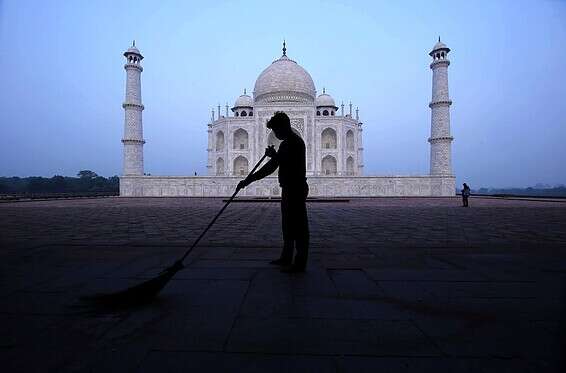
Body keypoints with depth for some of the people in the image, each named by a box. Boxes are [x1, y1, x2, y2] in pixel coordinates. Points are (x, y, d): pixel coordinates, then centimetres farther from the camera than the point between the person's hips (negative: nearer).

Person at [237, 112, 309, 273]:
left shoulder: (295, 142, -13)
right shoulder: (286, 143, 17)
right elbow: (271, 166, 18)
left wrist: (274, 155, -11)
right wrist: (248, 179, 13)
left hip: (296, 190, -10)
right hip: (289, 189, 10)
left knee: (298, 226, -4)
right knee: (288, 225, 17)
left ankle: (300, 263, 5)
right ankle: (286, 258, 30)